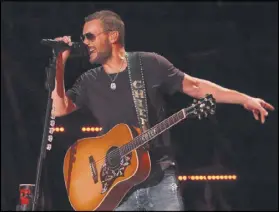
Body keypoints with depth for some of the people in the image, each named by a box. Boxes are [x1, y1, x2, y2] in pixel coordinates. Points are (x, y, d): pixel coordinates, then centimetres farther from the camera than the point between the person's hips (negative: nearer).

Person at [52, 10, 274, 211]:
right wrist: (60, 63, -11)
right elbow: (59, 109, -4)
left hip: (160, 177, -2)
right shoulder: (89, 82, 7)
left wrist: (246, 99, -2)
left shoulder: (149, 64, 0)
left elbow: (194, 86, 3)